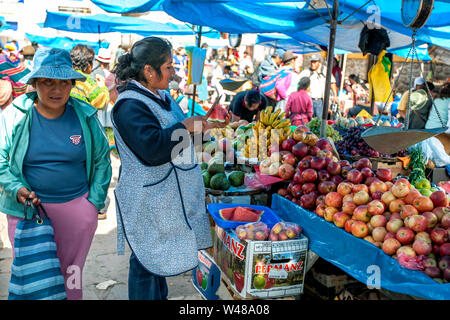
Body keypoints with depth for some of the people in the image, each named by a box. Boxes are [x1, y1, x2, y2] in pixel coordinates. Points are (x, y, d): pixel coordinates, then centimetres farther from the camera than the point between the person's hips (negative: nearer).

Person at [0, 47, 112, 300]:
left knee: (71, 275, 14)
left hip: (77, 208, 1)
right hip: (26, 210, 0)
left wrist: (95, 202, 2)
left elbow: (102, 160, 7)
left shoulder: (85, 116, -1)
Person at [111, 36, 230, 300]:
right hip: (147, 202, -9)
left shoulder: (162, 96, 9)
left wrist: (206, 124, 8)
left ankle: (160, 296, 40)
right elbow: (152, 148, -33)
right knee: (147, 261, 6)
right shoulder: (130, 105, -21)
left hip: (167, 197, 9)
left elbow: (173, 134, 22)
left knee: (159, 256, 23)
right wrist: (186, 126, -23)